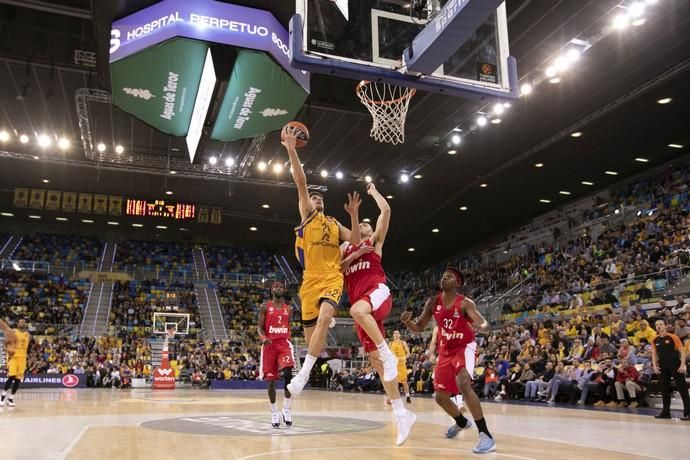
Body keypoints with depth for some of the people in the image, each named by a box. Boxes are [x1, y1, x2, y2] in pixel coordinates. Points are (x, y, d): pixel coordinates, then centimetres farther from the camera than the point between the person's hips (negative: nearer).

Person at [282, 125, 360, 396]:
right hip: (311, 278, -1)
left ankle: (303, 374, -26)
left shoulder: (334, 224, 20)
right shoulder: (307, 215, 10)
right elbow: (301, 183, -1)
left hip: (333, 277, 1)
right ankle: (306, 371, 28)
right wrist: (291, 150, -10)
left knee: (324, 317, -24)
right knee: (310, 328, 3)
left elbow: (356, 241, 7)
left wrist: (353, 214, -2)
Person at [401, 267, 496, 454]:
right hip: (445, 351, 6)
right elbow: (419, 328, 2)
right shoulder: (433, 303, -4)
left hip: (465, 347, -6)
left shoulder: (465, 303, -18)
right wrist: (407, 321, -20)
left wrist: (480, 326, -50)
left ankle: (486, 435, -27)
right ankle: (461, 422, 43)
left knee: (463, 384, -32)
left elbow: (486, 325, -26)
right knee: (440, 397, 11)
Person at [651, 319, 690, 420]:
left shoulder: (673, 337, -4)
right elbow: (654, 354, 14)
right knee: (664, 389, 8)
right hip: (662, 367, 5)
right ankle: (666, 412, 15)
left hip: (675, 365, -5)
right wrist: (654, 366, 1)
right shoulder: (655, 340, 9)